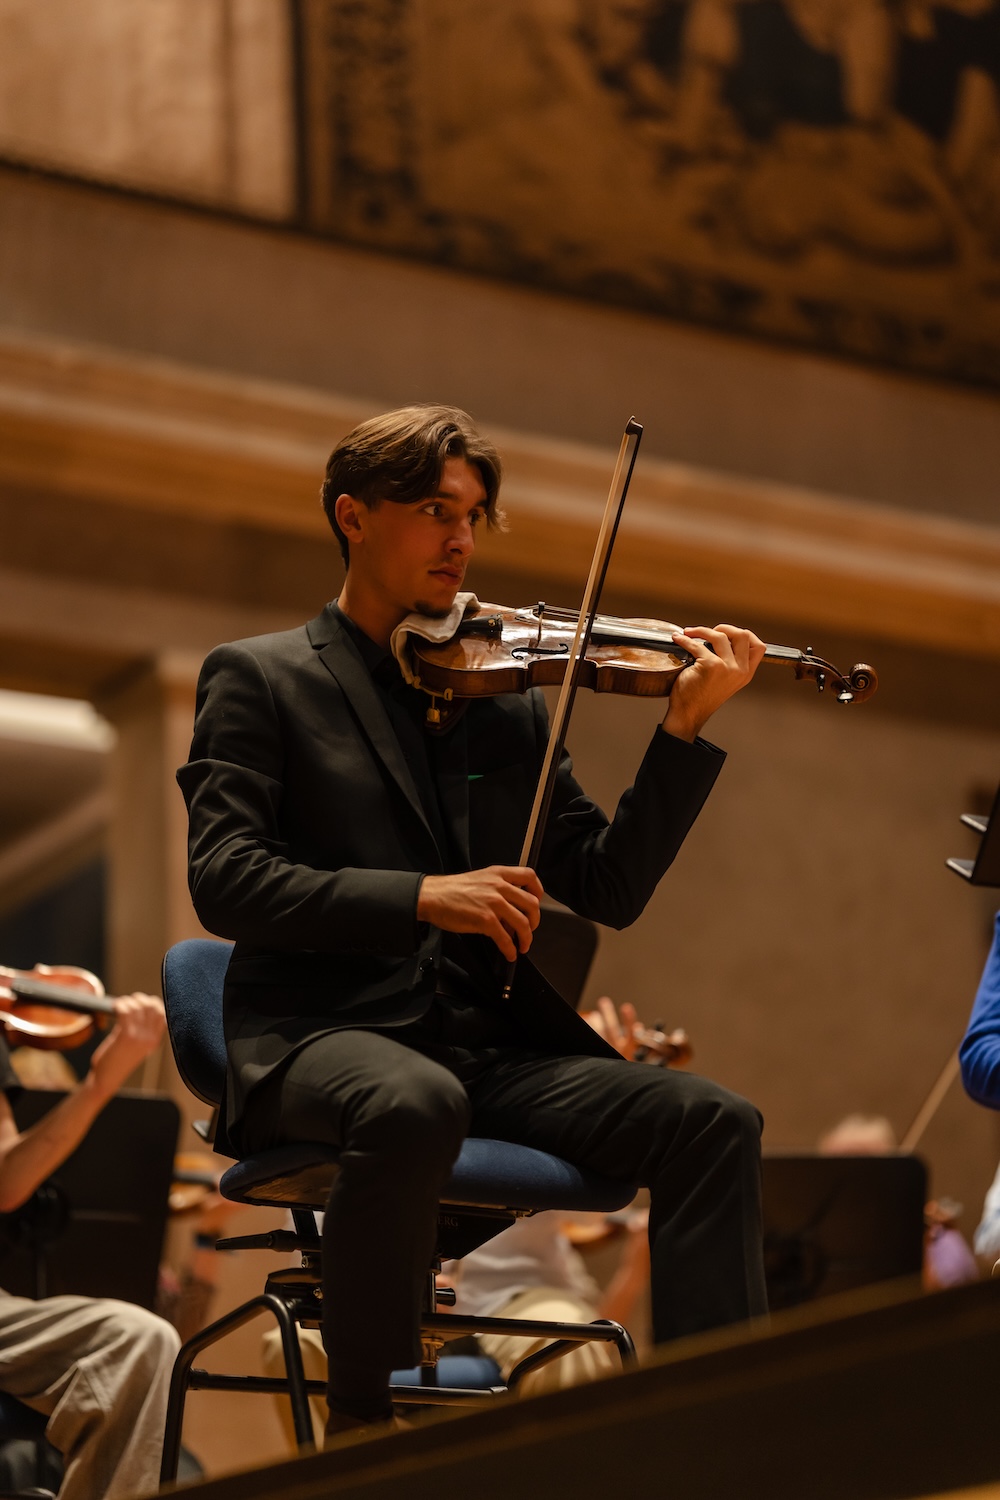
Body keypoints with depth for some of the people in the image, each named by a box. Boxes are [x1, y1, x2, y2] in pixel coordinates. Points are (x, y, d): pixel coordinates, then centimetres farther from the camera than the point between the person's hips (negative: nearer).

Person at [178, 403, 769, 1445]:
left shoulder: (508, 699, 18)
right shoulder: (259, 678, 7)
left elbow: (610, 889, 11)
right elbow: (224, 881, -7)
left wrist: (685, 729, -2)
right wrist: (419, 897, -19)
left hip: (492, 1043, 5)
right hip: (318, 1035, -4)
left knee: (711, 1122, -18)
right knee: (414, 1103, -38)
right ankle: (364, 1429, -22)